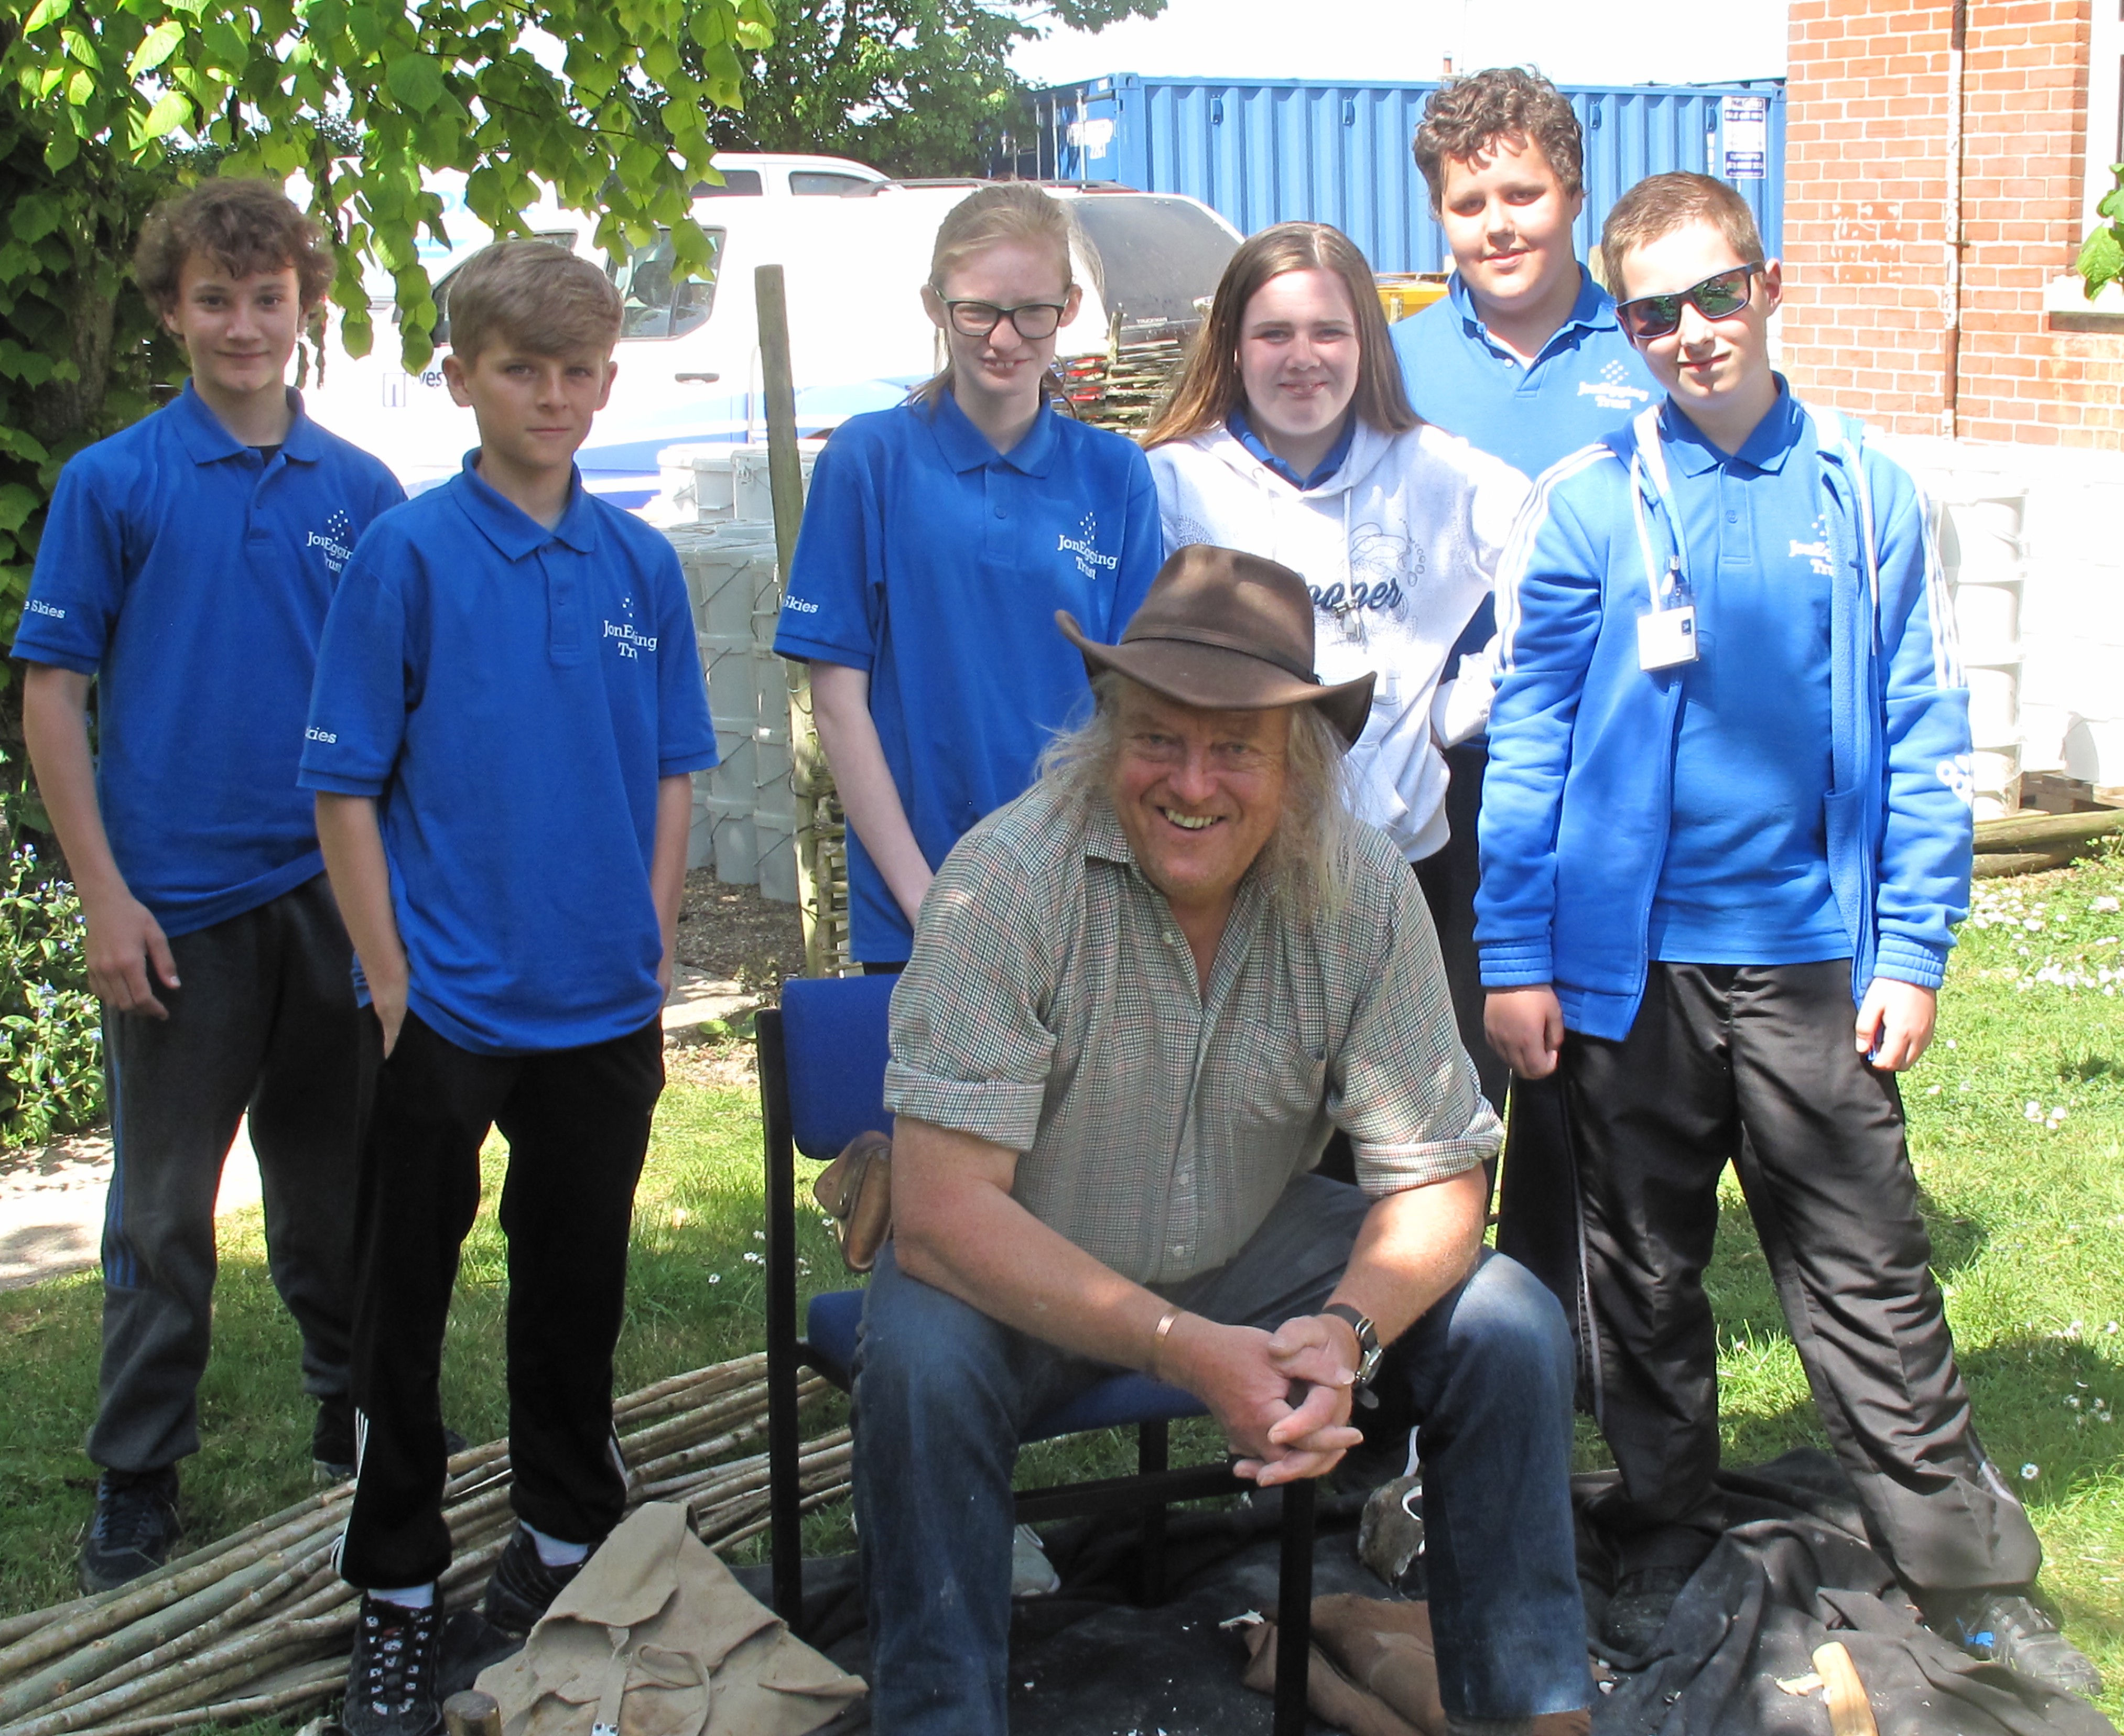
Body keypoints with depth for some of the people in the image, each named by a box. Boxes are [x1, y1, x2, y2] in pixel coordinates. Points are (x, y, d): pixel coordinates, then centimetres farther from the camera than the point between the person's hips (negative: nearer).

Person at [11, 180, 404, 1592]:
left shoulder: (361, 492, 6)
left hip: (335, 892, 2)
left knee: (335, 1193, 14)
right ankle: (138, 1486, 17)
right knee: (164, 1211, 5)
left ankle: (358, 1421, 31)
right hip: (176, 905, -2)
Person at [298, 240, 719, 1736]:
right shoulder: (409, 556, -8)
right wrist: (394, 986, -11)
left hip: (602, 1009, 4)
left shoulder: (641, 564, 4)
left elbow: (672, 774, 10)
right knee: (406, 1301, 6)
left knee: (577, 1287, 16)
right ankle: (398, 1592, 19)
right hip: (448, 1005, -3)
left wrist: (653, 960, 3)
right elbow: (348, 788, -7)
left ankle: (566, 1535, 34)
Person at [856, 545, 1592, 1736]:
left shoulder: (1364, 889, -16)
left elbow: (1437, 1178, -11)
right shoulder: (1008, 879, -26)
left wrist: (1347, 1329, -33)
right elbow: (942, 1210, -30)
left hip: (1260, 1245, 3)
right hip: (1030, 1272, -3)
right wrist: (1185, 1352, -39)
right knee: (920, 1361, -33)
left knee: (1512, 1329, -15)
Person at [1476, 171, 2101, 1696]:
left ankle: (1970, 1573, 16)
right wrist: (1514, 954, -4)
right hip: (1627, 958, 1)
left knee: (1870, 1275, 4)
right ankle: (1667, 1540, 30)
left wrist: (1912, 949, -3)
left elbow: (1923, 738, 2)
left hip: (1810, 955, 0)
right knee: (1646, 1272, 13)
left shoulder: (1866, 495, 1)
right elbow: (1529, 740, 1)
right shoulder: (1588, 505, -1)